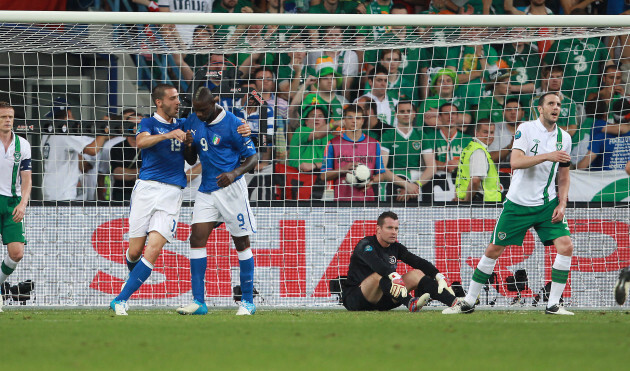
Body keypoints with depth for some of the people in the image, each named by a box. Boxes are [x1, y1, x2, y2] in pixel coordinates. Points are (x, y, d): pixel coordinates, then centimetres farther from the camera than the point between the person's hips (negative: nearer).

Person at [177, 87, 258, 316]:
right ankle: (199, 302, -7)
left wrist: (235, 173, -27)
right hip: (206, 191, 5)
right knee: (197, 238, -7)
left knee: (241, 242, 1)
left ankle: (248, 301, 9)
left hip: (231, 189, -5)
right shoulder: (193, 121, 6)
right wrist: (189, 145, -8)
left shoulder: (232, 124, -11)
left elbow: (253, 158, -9)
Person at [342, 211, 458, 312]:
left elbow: (418, 262, 0)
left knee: (416, 274, -7)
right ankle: (410, 303, -56)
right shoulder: (365, 245, -13)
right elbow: (375, 263, -35)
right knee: (379, 275, -35)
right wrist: (394, 276, -52)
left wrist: (439, 276, -16)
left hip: (381, 301, 7)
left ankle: (454, 302, -22)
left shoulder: (395, 248, 9)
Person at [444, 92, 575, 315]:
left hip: (547, 205, 3)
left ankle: (553, 305, -6)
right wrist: (547, 156, -32)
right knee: (494, 250, 2)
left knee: (566, 246, -15)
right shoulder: (526, 129, -8)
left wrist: (562, 204, 0)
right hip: (518, 203, -3)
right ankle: (468, 302, 15)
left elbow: (564, 178, 14)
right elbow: (515, 162, -23)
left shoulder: (564, 137, 5)